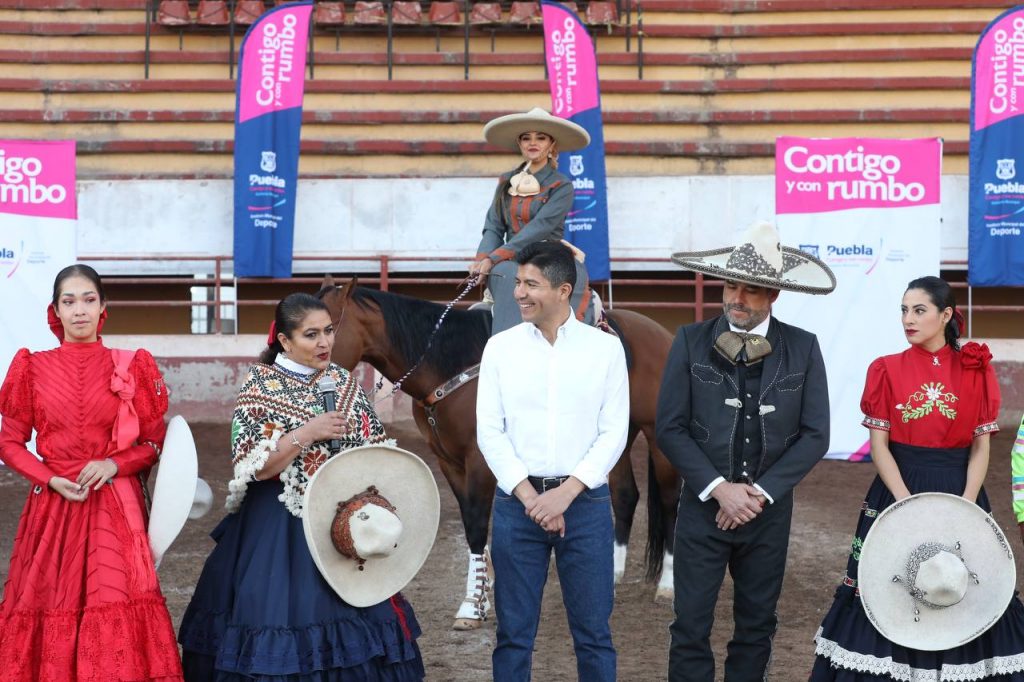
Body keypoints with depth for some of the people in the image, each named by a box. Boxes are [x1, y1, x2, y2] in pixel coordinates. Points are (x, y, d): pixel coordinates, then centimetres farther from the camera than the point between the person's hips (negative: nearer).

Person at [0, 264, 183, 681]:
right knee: (53, 610, 1)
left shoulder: (131, 367, 3)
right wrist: (52, 479, -9)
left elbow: (154, 442, 5)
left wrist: (114, 464, -13)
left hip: (116, 508, -1)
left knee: (116, 609, -10)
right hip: (53, 506, 1)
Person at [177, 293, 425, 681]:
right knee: (284, 620, -2)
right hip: (280, 530, -4)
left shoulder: (343, 382, 6)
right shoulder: (260, 386, -8)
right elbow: (254, 468, -15)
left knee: (351, 619, 6)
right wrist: (306, 433, -22)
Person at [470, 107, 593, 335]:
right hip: (512, 264, 2)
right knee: (510, 278, -33)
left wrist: (494, 258, -21)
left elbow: (540, 228, -12)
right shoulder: (506, 182, 16)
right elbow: (494, 227, 10)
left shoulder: (561, 187, 1)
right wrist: (482, 259, -13)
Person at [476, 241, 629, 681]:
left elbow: (614, 433, -3)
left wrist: (566, 493, -13)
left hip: (585, 501, -1)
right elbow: (490, 433, -1)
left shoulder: (606, 348, 0)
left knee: (593, 632, 5)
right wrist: (532, 497, -10)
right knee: (514, 633, 7)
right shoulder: (500, 347, 3)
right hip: (517, 502, 1)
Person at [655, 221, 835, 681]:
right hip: (703, 506, -1)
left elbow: (815, 435, -4)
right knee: (691, 628, -1)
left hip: (769, 510, 1)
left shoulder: (802, 348, -1)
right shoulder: (691, 342, -4)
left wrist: (760, 492, -12)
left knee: (757, 626, 11)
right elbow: (670, 428, -6)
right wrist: (719, 488, -15)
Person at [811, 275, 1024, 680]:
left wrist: (965, 506, -12)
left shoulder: (975, 370, 2)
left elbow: (981, 447, 1)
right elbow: (879, 445, -3)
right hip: (897, 492, 0)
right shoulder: (887, 370, 0)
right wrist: (907, 505, -14)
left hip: (959, 494, 1)